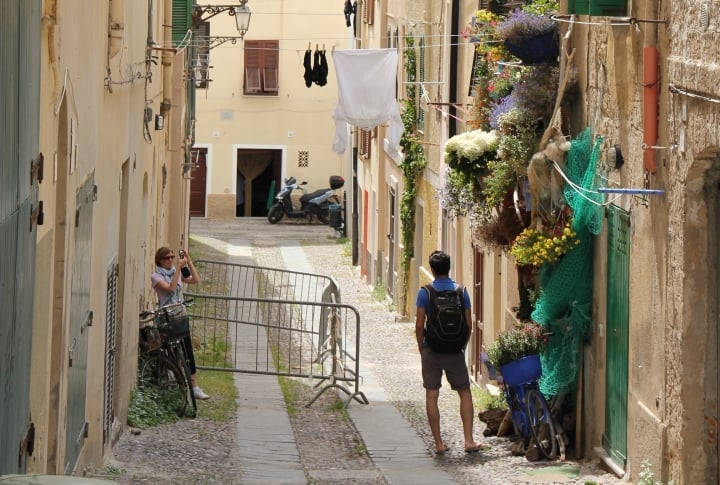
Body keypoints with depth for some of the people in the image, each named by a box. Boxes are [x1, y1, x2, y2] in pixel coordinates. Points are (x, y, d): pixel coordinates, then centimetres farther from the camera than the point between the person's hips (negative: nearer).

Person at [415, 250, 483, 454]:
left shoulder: (425, 292, -7)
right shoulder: (461, 291, -1)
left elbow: (419, 325, -8)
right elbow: (468, 325, 0)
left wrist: (421, 348, 7)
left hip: (432, 350, -1)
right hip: (455, 352, 1)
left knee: (431, 395, 5)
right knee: (465, 393, 11)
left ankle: (439, 443, 4)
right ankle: (469, 440, 4)